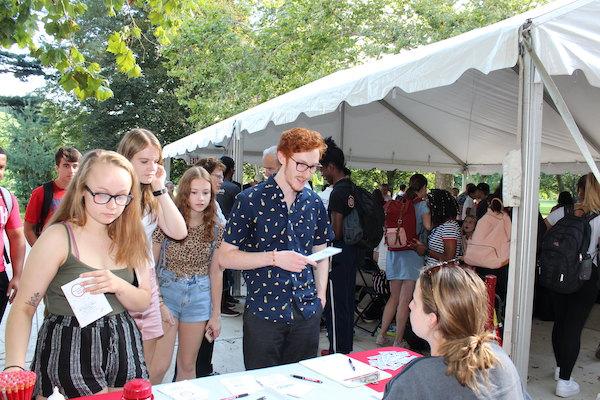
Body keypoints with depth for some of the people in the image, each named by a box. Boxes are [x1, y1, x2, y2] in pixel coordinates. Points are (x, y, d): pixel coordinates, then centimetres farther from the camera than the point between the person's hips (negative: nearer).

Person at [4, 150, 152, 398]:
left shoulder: (129, 238, 4)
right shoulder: (58, 237, -12)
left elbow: (143, 302, 4)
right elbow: (23, 308, -12)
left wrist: (118, 285, -17)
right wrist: (14, 367, -25)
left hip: (123, 347, 5)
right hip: (70, 350, -5)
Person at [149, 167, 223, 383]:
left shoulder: (216, 229, -1)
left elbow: (216, 273, 4)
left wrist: (216, 315, 5)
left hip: (199, 298, 3)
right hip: (166, 292, -2)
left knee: (187, 365, 14)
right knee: (159, 367, -3)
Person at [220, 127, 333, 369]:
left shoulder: (314, 203, 6)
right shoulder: (250, 200, -8)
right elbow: (226, 256, -8)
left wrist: (321, 296, 8)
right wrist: (275, 257, -19)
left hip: (307, 312, 4)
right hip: (263, 313, -4)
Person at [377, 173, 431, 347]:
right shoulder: (422, 205, -7)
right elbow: (428, 226, -20)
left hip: (394, 253, 6)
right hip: (412, 255, -5)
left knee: (394, 297, 17)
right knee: (405, 301, 1)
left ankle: (381, 335, 19)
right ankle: (398, 341, 7)